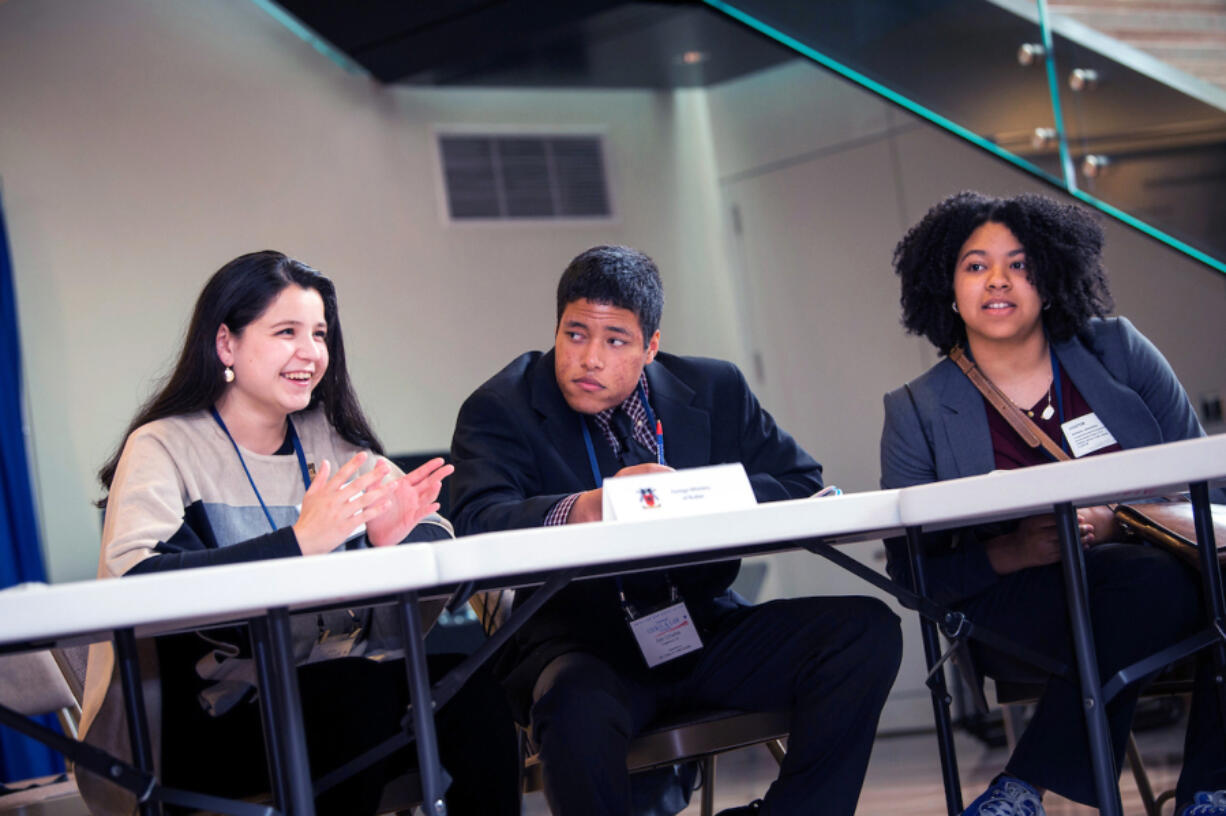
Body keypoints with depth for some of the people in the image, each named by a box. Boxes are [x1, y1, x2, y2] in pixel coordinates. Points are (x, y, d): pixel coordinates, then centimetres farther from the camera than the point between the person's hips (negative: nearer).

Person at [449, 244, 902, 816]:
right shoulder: (501, 410, -3)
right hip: (582, 649, -4)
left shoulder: (713, 390, 8)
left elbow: (803, 487, 3)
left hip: (704, 634, 4)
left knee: (868, 630, -15)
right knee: (577, 707, -39)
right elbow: (477, 526, -20)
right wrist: (588, 508, -39)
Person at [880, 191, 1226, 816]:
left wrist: (1116, 520, -14)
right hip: (1011, 611, -2)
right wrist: (1014, 551, -17)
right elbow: (911, 571, 1)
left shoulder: (1119, 353, 8)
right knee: (1148, 579, -34)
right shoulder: (917, 412, 4)